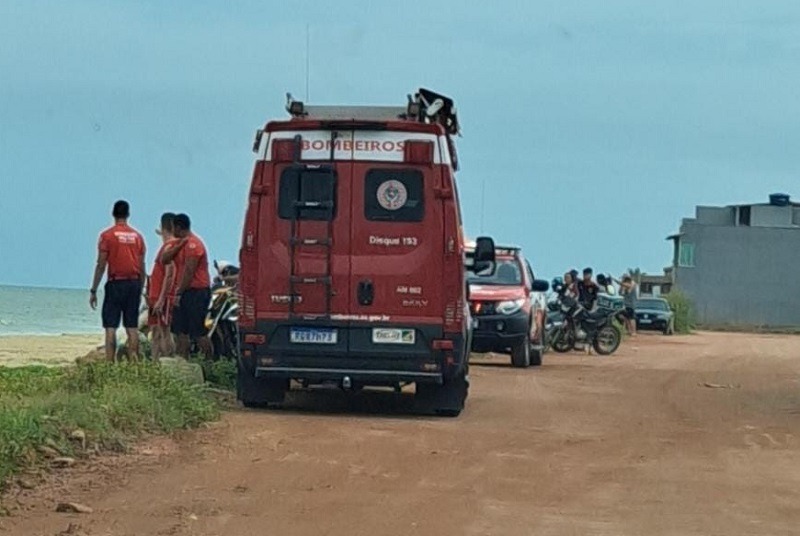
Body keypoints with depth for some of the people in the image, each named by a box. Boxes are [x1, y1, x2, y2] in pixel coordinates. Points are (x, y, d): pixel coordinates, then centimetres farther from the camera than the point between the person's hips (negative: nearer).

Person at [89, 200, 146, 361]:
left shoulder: (107, 235, -4)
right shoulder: (137, 236, 9)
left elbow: (101, 265, -6)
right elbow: (142, 266, 10)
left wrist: (93, 291, -2)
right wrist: (140, 290, 18)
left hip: (115, 283, -4)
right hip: (134, 283, 4)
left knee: (110, 327, -3)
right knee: (132, 327, 7)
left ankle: (110, 364, -9)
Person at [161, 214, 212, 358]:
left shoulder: (192, 244, -14)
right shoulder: (179, 243, 16)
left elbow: (189, 271, -19)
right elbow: (164, 259, 5)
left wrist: (180, 292, -18)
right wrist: (178, 246, -6)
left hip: (196, 292, -10)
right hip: (184, 292, 10)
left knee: (198, 332, -9)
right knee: (180, 330, 7)